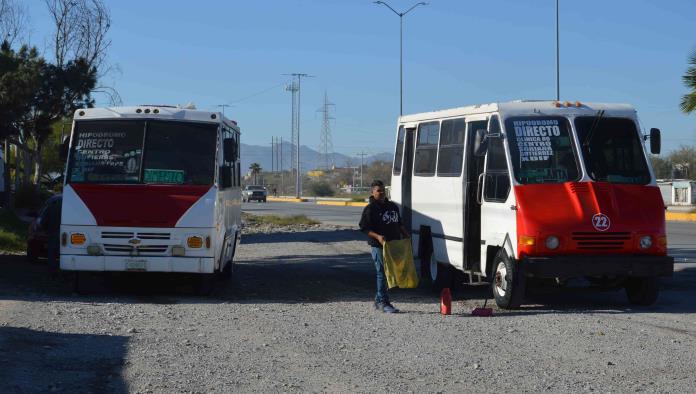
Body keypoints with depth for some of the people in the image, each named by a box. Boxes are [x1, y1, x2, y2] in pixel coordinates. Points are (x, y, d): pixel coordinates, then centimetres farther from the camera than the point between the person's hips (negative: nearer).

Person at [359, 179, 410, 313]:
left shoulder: (393, 206, 17)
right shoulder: (370, 209, -6)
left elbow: (399, 224, 27)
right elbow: (364, 228, -11)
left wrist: (405, 234, 13)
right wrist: (377, 236, -22)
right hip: (378, 246, -7)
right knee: (382, 273, -6)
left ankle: (378, 301, 22)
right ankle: (383, 303, 0)